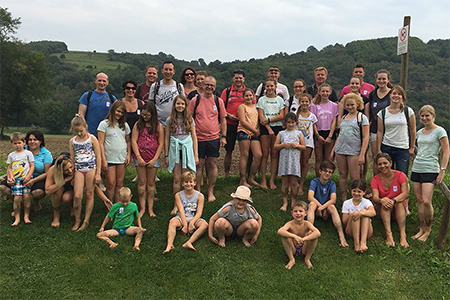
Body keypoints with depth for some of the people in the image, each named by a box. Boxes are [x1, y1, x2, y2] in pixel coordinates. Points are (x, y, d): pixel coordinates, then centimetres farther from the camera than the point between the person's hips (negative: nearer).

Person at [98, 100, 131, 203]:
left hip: (122, 159, 4)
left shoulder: (125, 125, 13)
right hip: (109, 159, -4)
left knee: (120, 183, 6)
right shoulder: (104, 124, -1)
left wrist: (129, 155, 6)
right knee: (111, 184, -2)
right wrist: (103, 160, -10)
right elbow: (100, 143, -4)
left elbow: (128, 141, 19)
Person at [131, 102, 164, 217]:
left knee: (151, 183, 7)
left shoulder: (158, 126, 1)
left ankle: (150, 209, 14)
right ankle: (142, 208, 14)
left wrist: (155, 159, -7)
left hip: (153, 159, -1)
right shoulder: (138, 125, 3)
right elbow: (133, 141, -1)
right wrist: (138, 157, -10)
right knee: (142, 183, 5)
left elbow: (161, 143, 0)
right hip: (140, 158, 1)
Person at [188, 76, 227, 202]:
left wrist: (223, 136, 3)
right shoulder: (195, 100, 2)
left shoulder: (219, 101, 6)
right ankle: (198, 191, 17)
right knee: (199, 164, 4)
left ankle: (211, 191, 17)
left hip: (214, 138, 1)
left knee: (212, 164, 5)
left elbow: (223, 120, 10)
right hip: (198, 138, -1)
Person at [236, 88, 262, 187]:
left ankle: (251, 178, 10)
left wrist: (258, 130, 1)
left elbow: (258, 120, 22)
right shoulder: (242, 107, 2)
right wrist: (255, 130, -8)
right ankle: (242, 180, 2)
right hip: (244, 132, -5)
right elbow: (243, 121, -8)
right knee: (245, 155, -5)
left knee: (259, 155, -4)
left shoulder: (256, 107, 20)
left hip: (254, 134, 5)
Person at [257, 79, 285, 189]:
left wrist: (269, 120, -11)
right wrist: (269, 129, -12)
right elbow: (261, 117, -1)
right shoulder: (261, 100, 7)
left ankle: (272, 180, 4)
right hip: (265, 128, -1)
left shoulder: (280, 99, 11)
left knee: (275, 154, -1)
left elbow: (281, 116, 2)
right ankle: (263, 180, 1)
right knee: (264, 154, -4)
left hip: (278, 127, 1)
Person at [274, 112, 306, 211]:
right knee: (285, 181, 2)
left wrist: (297, 145, -9)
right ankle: (285, 202, 11)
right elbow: (275, 146, 7)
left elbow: (304, 147, 9)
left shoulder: (299, 133, 10)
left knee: (294, 182, -1)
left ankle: (294, 202, 12)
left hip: (295, 160, 0)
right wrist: (283, 145, -10)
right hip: (284, 159, 0)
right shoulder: (281, 134, 9)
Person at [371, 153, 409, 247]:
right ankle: (388, 234, -44)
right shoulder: (375, 179, -6)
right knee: (385, 203, -31)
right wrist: (381, 200, -43)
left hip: (399, 208, -1)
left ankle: (403, 235, -42)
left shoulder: (400, 175, -9)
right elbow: (375, 197, -19)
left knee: (399, 202, -32)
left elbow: (406, 193, -23)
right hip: (382, 210, 1)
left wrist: (393, 200, -42)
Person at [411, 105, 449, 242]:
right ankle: (421, 229, 15)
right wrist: (415, 161, 17)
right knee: (419, 201, 7)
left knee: (426, 201, -11)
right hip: (416, 168, 6)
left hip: (430, 169, -6)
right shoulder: (419, 132, 13)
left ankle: (428, 229, 8)